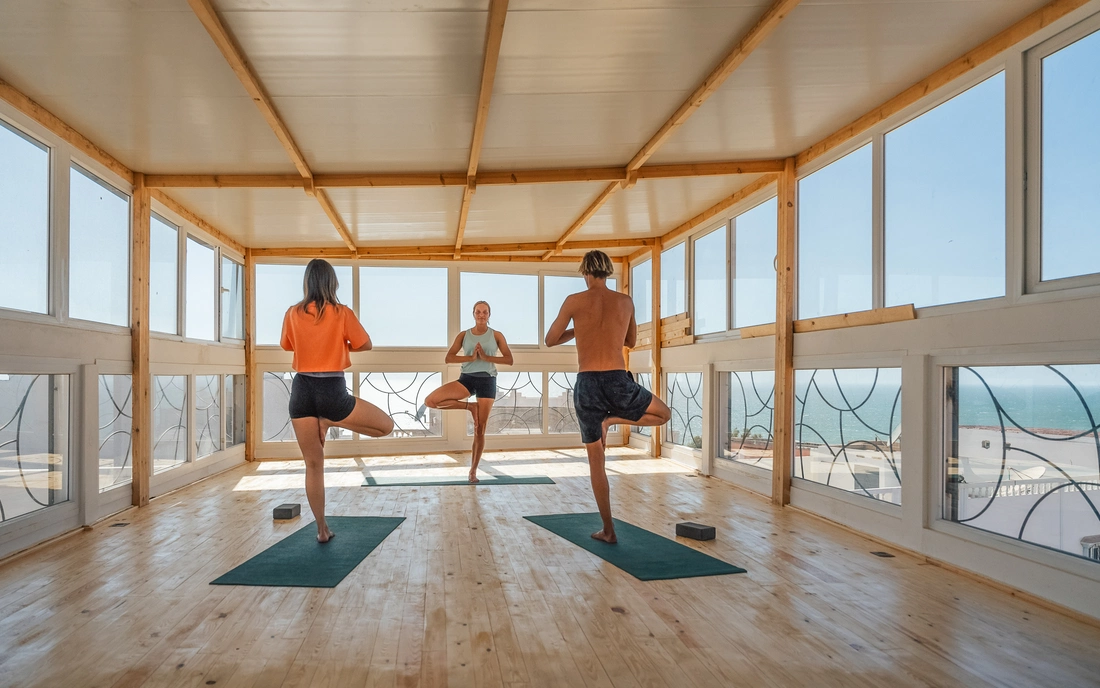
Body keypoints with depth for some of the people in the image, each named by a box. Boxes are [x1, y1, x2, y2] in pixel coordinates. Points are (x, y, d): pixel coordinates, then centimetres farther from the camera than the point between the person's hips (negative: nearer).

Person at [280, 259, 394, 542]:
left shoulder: (292, 314, 3)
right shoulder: (343, 313, -6)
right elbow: (366, 345, 5)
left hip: (302, 390, 4)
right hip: (332, 392, -4)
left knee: (313, 465, 13)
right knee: (386, 425, 15)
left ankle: (322, 529, 17)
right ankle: (330, 421, 0)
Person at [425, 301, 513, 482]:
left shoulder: (496, 336, 3)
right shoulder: (463, 335, 5)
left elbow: (509, 360, -4)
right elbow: (449, 358, -3)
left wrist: (486, 357, -15)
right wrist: (471, 357, -15)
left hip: (487, 381, -1)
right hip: (467, 378, 2)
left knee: (480, 430, 1)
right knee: (430, 401, -18)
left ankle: (473, 470, 15)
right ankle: (470, 406, -1)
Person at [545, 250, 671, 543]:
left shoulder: (575, 301, 2)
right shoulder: (626, 301, 9)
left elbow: (550, 340, 10)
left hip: (587, 386, 0)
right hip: (618, 383, 0)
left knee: (596, 460, 14)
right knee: (664, 414, 28)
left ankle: (608, 530, 16)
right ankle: (610, 420, 6)